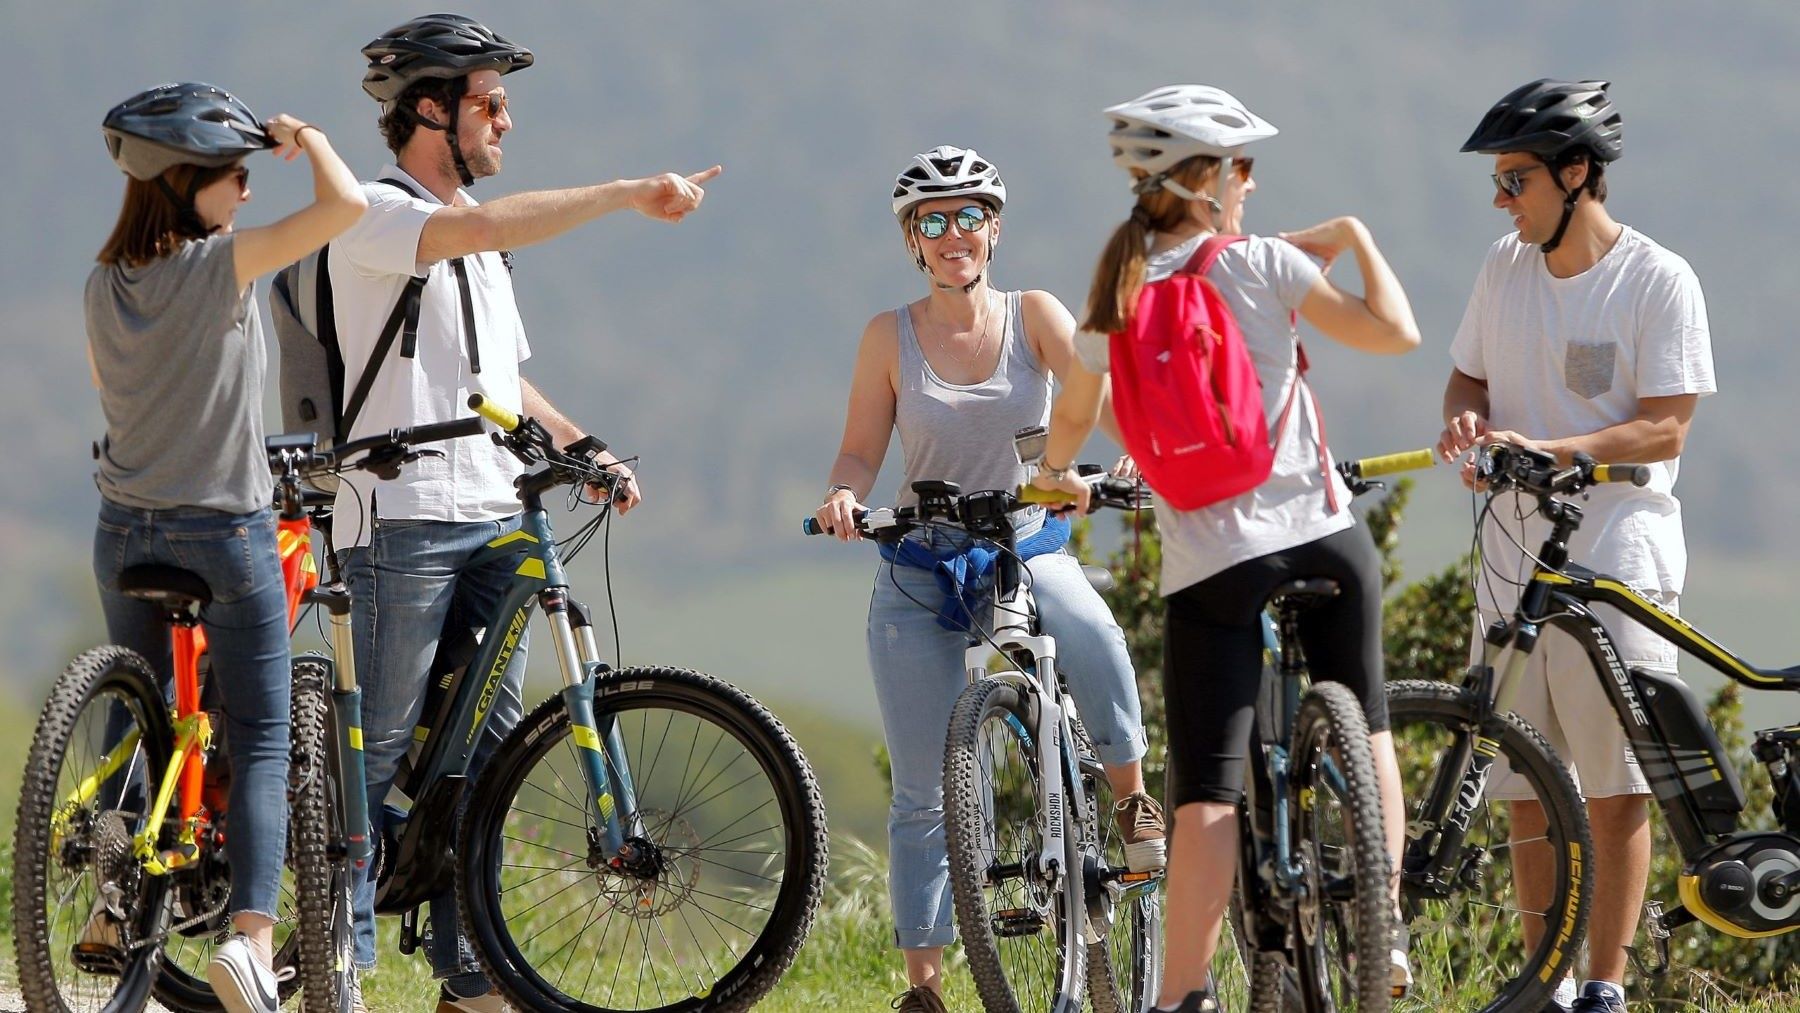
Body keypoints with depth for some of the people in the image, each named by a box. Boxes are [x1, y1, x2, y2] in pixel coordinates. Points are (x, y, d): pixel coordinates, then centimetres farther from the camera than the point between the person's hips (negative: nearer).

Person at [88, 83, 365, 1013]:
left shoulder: (104, 282, 3)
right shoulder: (220, 265, -17)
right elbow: (345, 204, -24)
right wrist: (304, 138, -5)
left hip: (126, 532, 6)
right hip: (225, 533, -6)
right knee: (260, 743, -2)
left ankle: (115, 907, 29)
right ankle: (250, 930, -18)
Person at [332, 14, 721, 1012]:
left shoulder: (485, 243, 20)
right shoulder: (379, 215, -7)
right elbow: (476, 230, -28)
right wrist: (626, 196, -27)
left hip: (495, 518, 8)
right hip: (403, 517, -8)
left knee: (485, 752, 6)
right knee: (381, 749, -6)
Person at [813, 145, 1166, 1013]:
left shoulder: (1033, 316, 1)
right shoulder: (890, 337, 2)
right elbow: (861, 452, 2)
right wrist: (843, 497, -20)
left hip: (1029, 546, -1)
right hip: (922, 568, 1)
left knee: (1093, 639, -37)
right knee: (924, 794, 0)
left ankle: (1133, 802, -14)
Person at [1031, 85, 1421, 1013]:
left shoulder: (1118, 300, 5)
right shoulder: (1264, 266, -5)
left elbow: (1073, 413, 21)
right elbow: (1395, 333, -4)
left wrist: (1055, 472, 43)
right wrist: (1358, 239, 12)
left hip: (1207, 568, 1)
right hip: (1322, 539, -1)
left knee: (1206, 793, -3)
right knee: (1364, 730, 21)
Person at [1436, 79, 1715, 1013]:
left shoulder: (1658, 281, -8)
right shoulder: (1506, 267, 9)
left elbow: (1663, 430, -13)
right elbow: (1468, 376, 19)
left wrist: (1541, 449, -24)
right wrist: (1465, 420, -6)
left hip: (1615, 557, -5)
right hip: (1513, 555, 5)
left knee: (1615, 789, -4)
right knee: (1525, 788, 7)